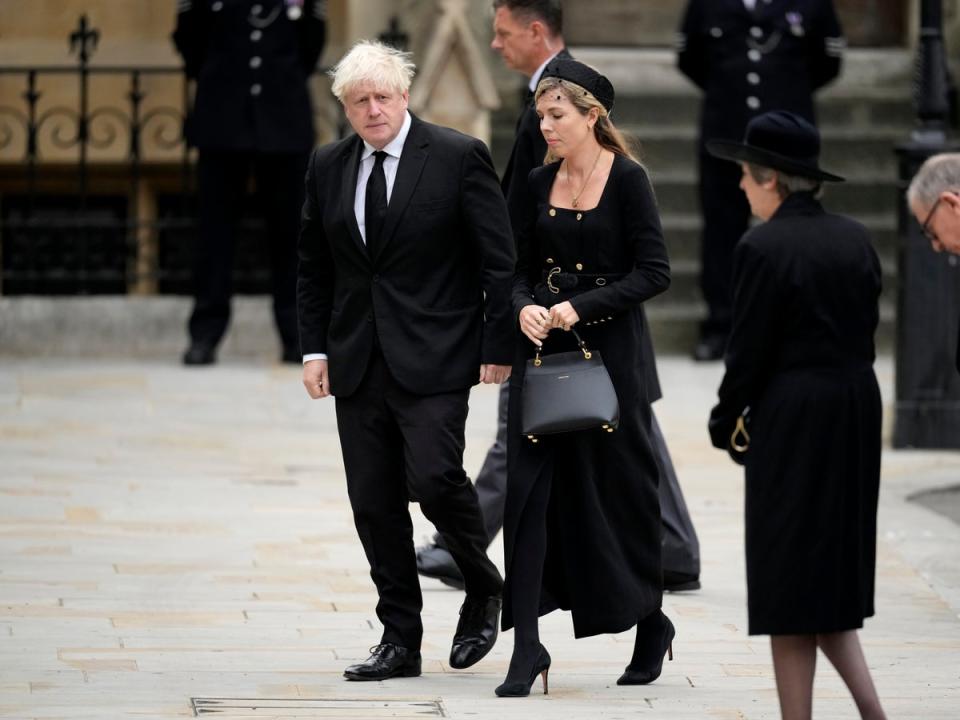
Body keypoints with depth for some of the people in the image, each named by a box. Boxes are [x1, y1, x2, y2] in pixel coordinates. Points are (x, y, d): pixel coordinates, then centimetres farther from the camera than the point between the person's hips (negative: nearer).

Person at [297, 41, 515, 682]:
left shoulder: (458, 157, -5)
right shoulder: (328, 167, 10)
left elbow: (499, 261, -4)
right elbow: (314, 269, 17)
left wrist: (498, 348, -7)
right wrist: (315, 348, 7)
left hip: (432, 357, -5)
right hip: (357, 361, 5)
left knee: (435, 478, -16)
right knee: (374, 503, 3)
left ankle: (484, 589, 11)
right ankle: (400, 640, 11)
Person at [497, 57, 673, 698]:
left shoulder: (628, 180, -7)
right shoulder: (540, 183, 8)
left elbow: (654, 272, -11)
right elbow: (523, 268, 13)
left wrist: (581, 306, -18)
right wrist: (525, 307, -9)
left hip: (610, 349, -5)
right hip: (544, 349, 5)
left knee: (619, 488, 5)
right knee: (530, 488, -5)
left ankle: (651, 625, 26)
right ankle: (527, 646, -7)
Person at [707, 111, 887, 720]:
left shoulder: (765, 248, -14)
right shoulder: (856, 239, 7)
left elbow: (750, 348, -12)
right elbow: (866, 331, 10)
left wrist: (727, 421, 3)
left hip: (792, 419, -7)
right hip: (857, 413, 7)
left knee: (790, 582, 2)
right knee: (833, 573, 15)